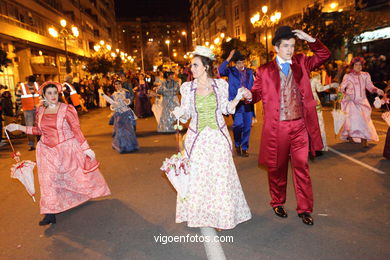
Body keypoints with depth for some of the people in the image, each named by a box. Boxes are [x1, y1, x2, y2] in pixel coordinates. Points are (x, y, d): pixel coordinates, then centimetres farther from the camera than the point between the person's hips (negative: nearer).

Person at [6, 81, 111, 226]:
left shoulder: (67, 109, -11)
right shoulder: (40, 111, 3)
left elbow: (76, 130, -12)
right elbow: (39, 130, 14)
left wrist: (86, 148, -14)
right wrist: (18, 127, 9)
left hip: (68, 148, -3)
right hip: (48, 151, 4)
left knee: (78, 174, 10)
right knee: (48, 180, 1)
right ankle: (50, 213, 9)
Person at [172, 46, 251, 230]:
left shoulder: (220, 84, 0)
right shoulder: (187, 87, 0)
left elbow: (226, 109, 7)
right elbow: (186, 113, 4)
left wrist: (238, 98, -8)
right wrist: (179, 113, -17)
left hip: (218, 137, 0)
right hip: (197, 138, 1)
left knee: (220, 176, 4)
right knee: (196, 176, 6)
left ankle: (220, 216, 23)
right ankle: (198, 214, 27)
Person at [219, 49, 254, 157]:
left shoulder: (249, 72, 14)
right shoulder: (231, 71, 3)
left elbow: (253, 86, 18)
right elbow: (221, 71, -17)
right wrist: (229, 58, -16)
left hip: (248, 102, 4)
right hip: (236, 102, -4)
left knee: (247, 126, 6)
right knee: (238, 124, -15)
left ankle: (244, 148, 20)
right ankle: (237, 145, 12)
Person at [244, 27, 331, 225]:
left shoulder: (301, 62, 9)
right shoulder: (264, 71, 0)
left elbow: (324, 55, 14)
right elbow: (257, 93, 3)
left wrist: (310, 40, 0)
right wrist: (250, 96, -20)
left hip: (300, 125, 2)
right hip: (277, 127, -2)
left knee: (301, 166, 6)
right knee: (277, 167, 11)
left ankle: (305, 209, 19)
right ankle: (277, 203, 30)